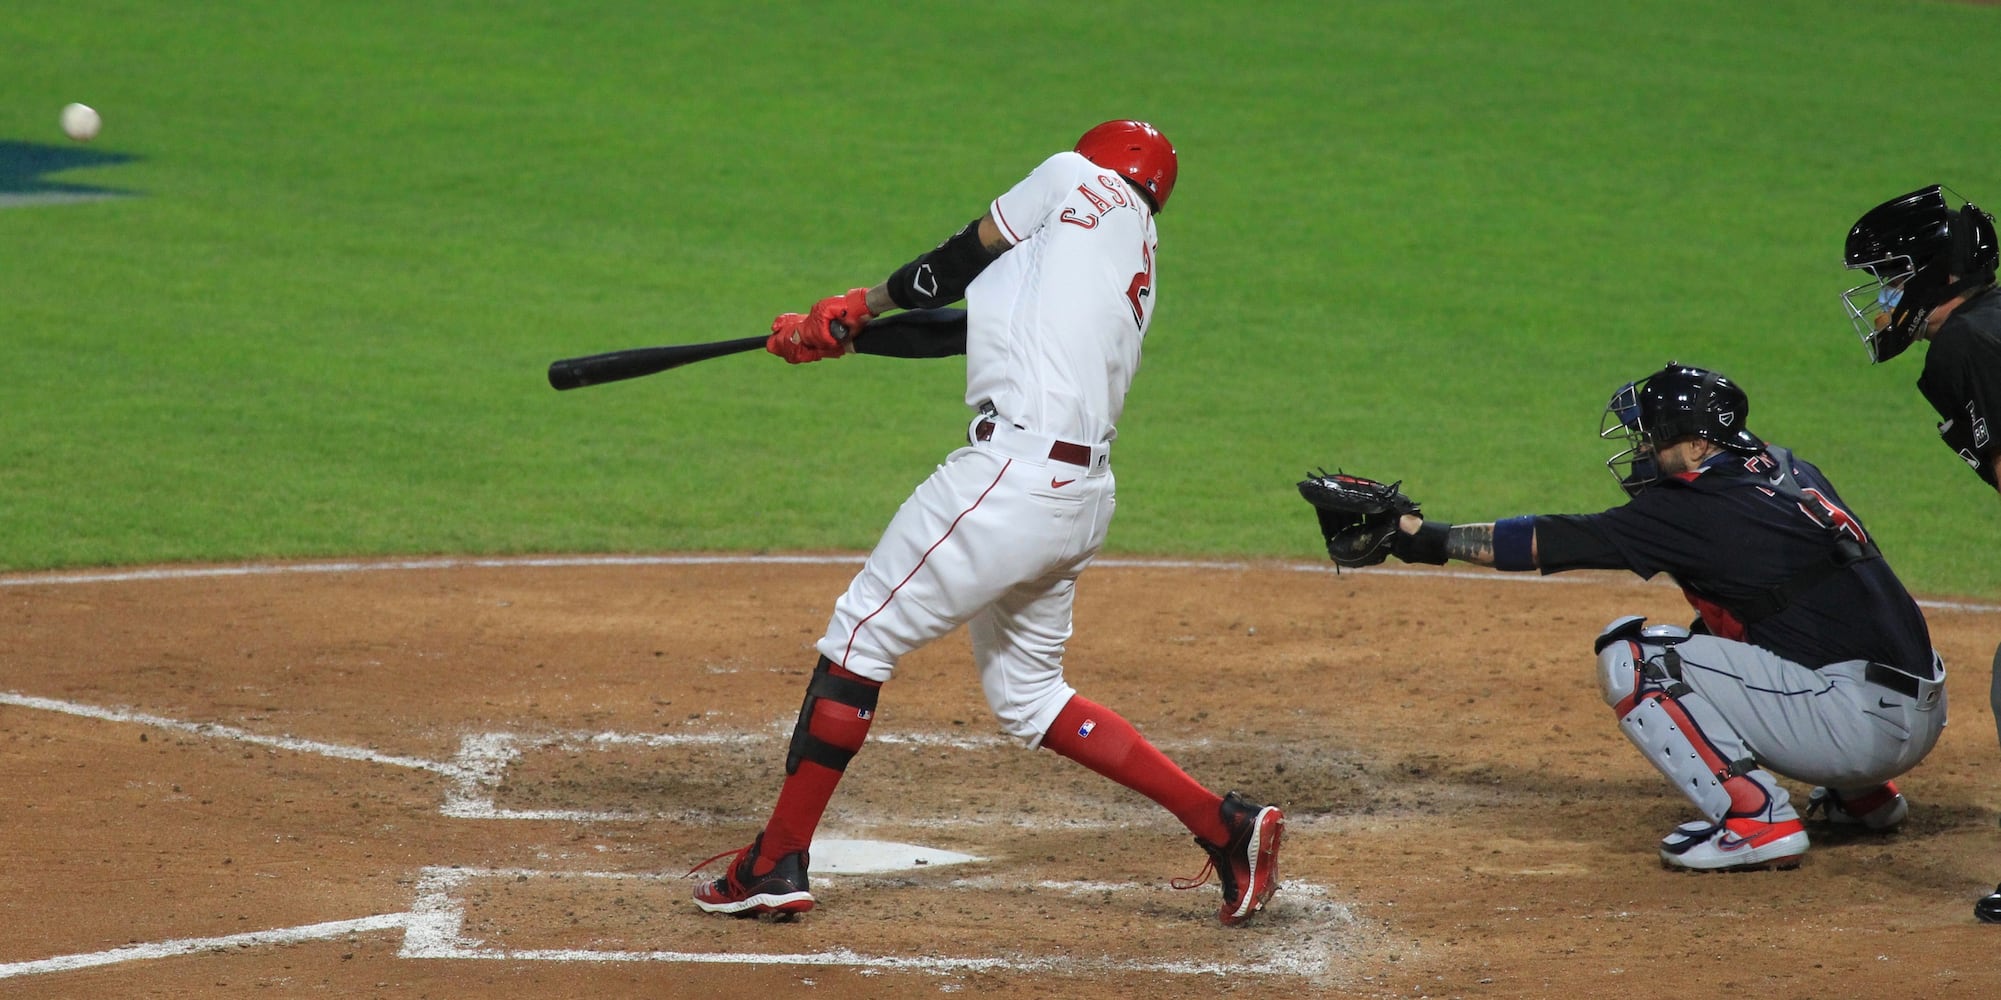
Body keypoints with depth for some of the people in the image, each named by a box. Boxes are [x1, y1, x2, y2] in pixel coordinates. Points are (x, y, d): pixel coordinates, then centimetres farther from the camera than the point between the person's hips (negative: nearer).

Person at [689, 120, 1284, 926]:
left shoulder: (1080, 179, 5)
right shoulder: (1131, 273, 25)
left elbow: (959, 262, 11)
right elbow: (963, 326, 26)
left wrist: (861, 305, 26)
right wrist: (842, 337, 27)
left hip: (1016, 473, -9)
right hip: (1081, 491, 9)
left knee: (861, 632, -1)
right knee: (1026, 693, 19)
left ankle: (777, 864, -1)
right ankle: (1224, 824, 12)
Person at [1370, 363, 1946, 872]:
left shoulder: (1699, 507, -9)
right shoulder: (1793, 473, 14)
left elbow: (1544, 542, -5)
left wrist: (1431, 537, 4)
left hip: (1856, 722, -9)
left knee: (1629, 655, -6)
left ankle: (1754, 816, -12)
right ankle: (1866, 795, 28)